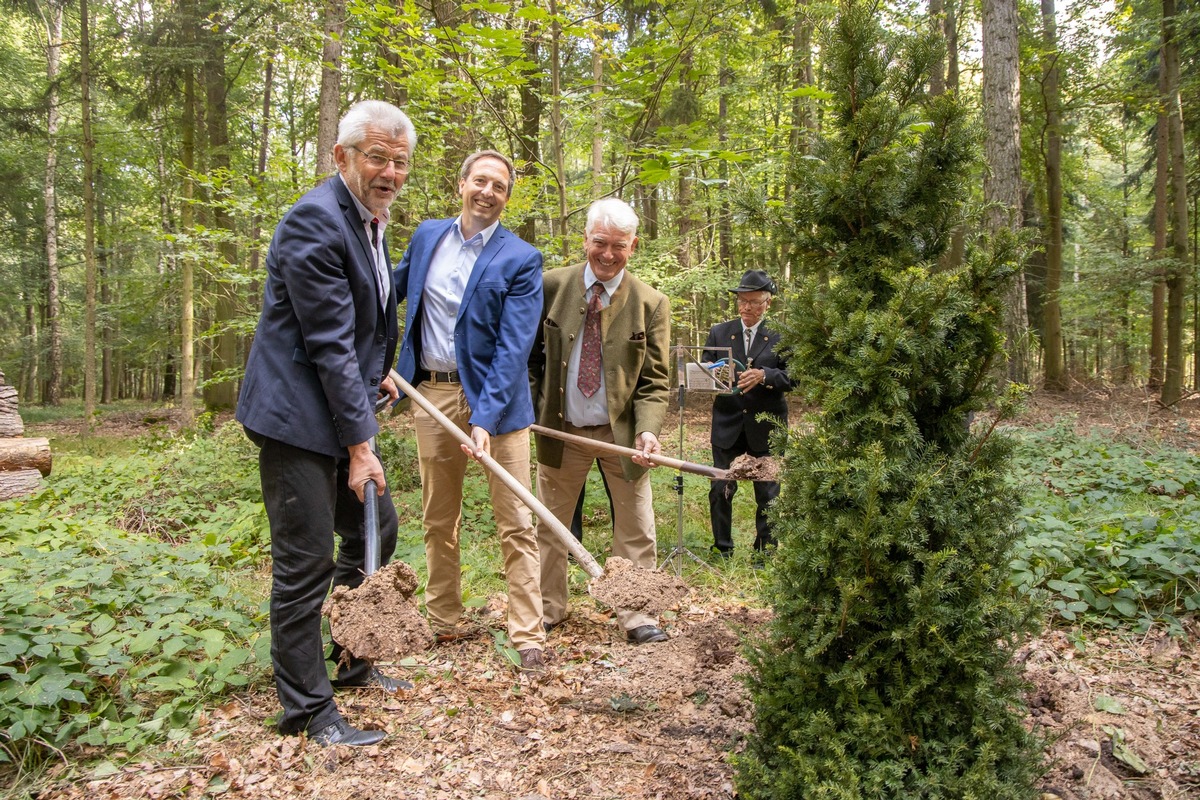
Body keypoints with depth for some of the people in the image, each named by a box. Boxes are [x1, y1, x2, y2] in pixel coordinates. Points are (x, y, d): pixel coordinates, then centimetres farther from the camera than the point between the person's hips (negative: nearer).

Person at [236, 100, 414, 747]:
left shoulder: (370, 220, 12)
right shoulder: (314, 222, -19)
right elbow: (329, 343, -22)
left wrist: (380, 374, 15)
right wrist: (359, 444, -20)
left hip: (341, 407, 10)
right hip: (298, 416, -10)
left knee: (375, 532, 17)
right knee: (305, 562, -2)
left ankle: (351, 661, 36)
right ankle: (308, 710, 13)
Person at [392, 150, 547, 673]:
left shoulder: (520, 260, -8)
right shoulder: (427, 236, 7)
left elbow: (513, 348, -15)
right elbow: (392, 291, 22)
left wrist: (485, 417, -25)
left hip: (493, 397, -4)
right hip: (432, 394, 5)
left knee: (515, 525, 0)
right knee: (439, 520, 15)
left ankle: (527, 636, 10)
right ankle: (443, 623, 31)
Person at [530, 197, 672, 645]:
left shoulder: (651, 304, -6)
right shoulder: (552, 286, -3)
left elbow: (655, 382, -7)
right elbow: (530, 354, 7)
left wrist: (648, 431, -23)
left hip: (622, 431, -1)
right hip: (560, 428, 1)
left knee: (635, 531, 6)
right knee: (549, 525, 13)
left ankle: (636, 616, 22)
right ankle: (548, 608, 32)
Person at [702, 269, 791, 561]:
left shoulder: (781, 335, 0)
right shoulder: (719, 333, 8)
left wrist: (764, 375, -23)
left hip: (766, 427, -2)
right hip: (728, 425, 2)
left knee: (767, 492, 7)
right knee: (720, 489, 4)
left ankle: (764, 553, 21)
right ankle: (722, 549, 20)